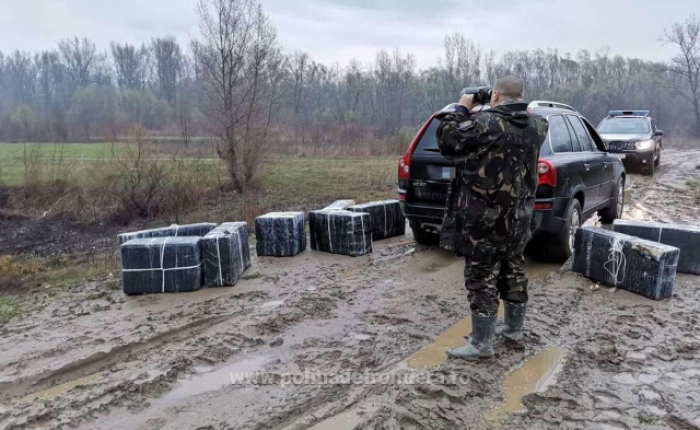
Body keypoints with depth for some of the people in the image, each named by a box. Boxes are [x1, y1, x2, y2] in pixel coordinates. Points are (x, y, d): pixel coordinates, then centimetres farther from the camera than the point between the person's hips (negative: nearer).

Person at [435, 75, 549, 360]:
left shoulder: (485, 123, -20)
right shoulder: (536, 125, 3)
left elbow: (446, 139, -11)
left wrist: (462, 109, -1)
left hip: (484, 219, -7)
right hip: (518, 217, 8)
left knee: (482, 278, 1)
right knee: (513, 271, 19)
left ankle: (481, 344, 11)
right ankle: (514, 328, 35)